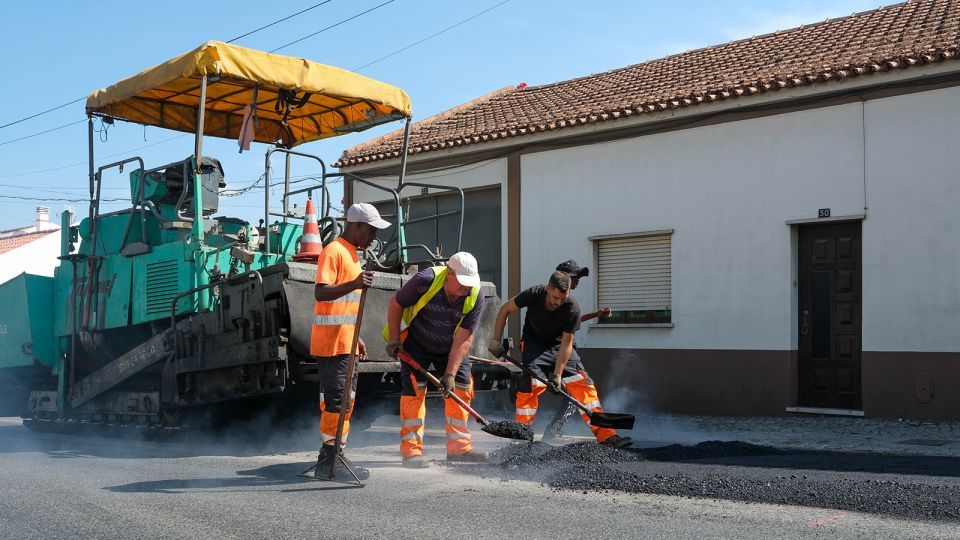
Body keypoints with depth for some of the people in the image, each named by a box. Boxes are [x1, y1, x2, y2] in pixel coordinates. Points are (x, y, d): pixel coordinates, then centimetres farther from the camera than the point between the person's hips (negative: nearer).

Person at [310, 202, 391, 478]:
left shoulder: (351, 253, 20)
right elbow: (320, 292, -23)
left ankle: (332, 456, 18)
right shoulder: (333, 251, -11)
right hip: (331, 342, -10)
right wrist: (353, 284, -37)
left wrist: (355, 338, 24)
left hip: (344, 343, 10)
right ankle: (330, 459, -4)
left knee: (345, 399, 12)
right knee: (336, 399, -9)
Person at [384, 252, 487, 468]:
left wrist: (450, 374, -26)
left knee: (462, 389, -2)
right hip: (416, 344, -3)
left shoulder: (475, 297, -21)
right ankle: (412, 450, -7)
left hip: (450, 348, 4)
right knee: (414, 390, -13)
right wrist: (393, 339, -15)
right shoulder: (425, 281, -30)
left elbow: (463, 339, -22)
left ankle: (458, 447, 7)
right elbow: (396, 305, -13)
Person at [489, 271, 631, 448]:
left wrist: (557, 375, -24)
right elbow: (505, 310, -9)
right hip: (533, 344, -1)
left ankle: (605, 435, -10)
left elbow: (566, 343, -20)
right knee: (531, 384, -22)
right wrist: (496, 341, -12)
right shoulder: (534, 294, -25)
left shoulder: (572, 308, -26)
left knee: (583, 383, -11)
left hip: (559, 345, 1)